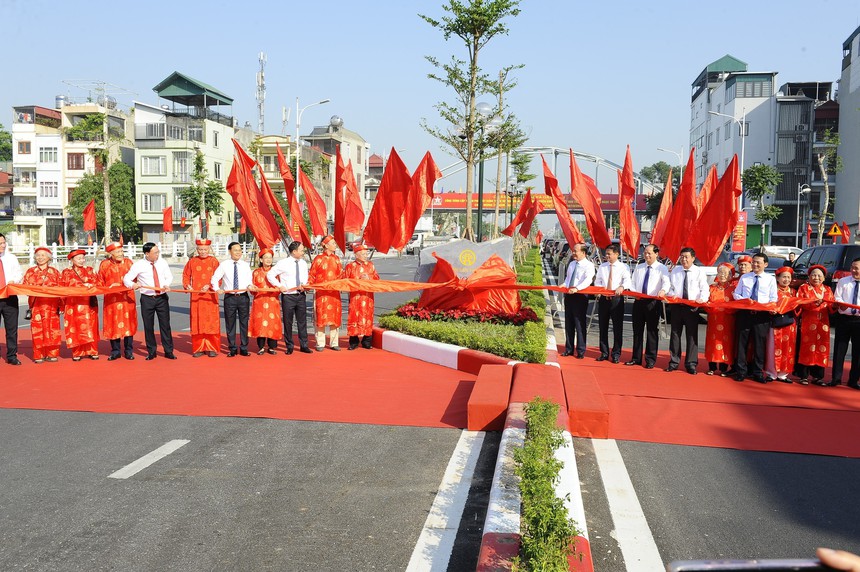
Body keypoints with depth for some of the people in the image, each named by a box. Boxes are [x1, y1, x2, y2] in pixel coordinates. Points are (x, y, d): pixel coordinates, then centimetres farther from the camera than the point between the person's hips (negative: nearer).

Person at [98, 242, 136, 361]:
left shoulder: (128, 262, 4)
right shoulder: (104, 265, 1)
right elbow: (100, 283, 8)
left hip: (127, 298, 1)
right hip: (111, 300, -1)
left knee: (128, 323, 3)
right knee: (113, 324, 4)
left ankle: (128, 351, 13)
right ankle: (115, 351, 15)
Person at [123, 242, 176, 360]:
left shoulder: (162, 262, 3)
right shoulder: (138, 265, -6)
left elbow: (169, 276, 13)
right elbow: (126, 278, -7)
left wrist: (166, 285, -8)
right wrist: (132, 285, -28)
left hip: (162, 297, 2)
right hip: (147, 298, -1)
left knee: (165, 324, 3)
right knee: (148, 326, 6)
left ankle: (168, 351, 12)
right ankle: (151, 352, 20)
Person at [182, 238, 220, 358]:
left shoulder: (213, 261, 2)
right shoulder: (192, 261, 8)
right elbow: (186, 275, 13)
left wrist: (209, 286, -16)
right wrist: (187, 285, -4)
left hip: (210, 296, -2)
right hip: (196, 296, 2)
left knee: (212, 321, 0)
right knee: (197, 322, 3)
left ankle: (212, 348, 8)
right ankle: (198, 348, 11)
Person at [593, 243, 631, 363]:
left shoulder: (623, 267, 0)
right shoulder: (602, 267, 12)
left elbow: (627, 280, -15)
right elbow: (597, 281, 13)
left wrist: (622, 287, -36)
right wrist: (600, 289, -9)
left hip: (617, 298, -4)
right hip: (603, 298, 4)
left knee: (617, 327, 0)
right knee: (603, 327, 8)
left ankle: (616, 354, 9)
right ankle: (604, 353, 18)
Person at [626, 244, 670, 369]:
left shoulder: (662, 268, -1)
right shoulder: (638, 267, 13)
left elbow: (666, 282, -16)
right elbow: (633, 283, 14)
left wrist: (663, 290, -38)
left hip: (653, 302, -4)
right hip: (638, 301, 4)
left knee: (652, 331, 0)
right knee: (637, 330, 9)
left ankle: (650, 360, 7)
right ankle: (636, 358, 17)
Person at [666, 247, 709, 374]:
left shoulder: (699, 272, 1)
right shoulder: (675, 271, 10)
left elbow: (705, 289, -3)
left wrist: (702, 299, -22)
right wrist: (672, 295, -8)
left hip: (692, 307, -2)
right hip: (676, 305, 3)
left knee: (692, 335, 1)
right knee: (675, 334, 6)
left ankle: (691, 364, 8)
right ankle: (674, 362, 15)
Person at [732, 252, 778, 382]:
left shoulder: (771, 279, 7)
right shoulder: (744, 277, 10)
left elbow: (773, 298, 3)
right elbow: (736, 294, 11)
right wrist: (745, 301, -9)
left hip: (762, 314, -1)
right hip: (745, 312, 1)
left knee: (760, 343, 3)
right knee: (742, 341, 1)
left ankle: (758, 373, 13)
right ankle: (741, 371, 10)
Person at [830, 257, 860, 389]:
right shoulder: (842, 281, 7)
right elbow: (837, 297, 2)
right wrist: (840, 304, -21)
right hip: (844, 319, 0)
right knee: (839, 349, 3)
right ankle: (836, 378, 12)